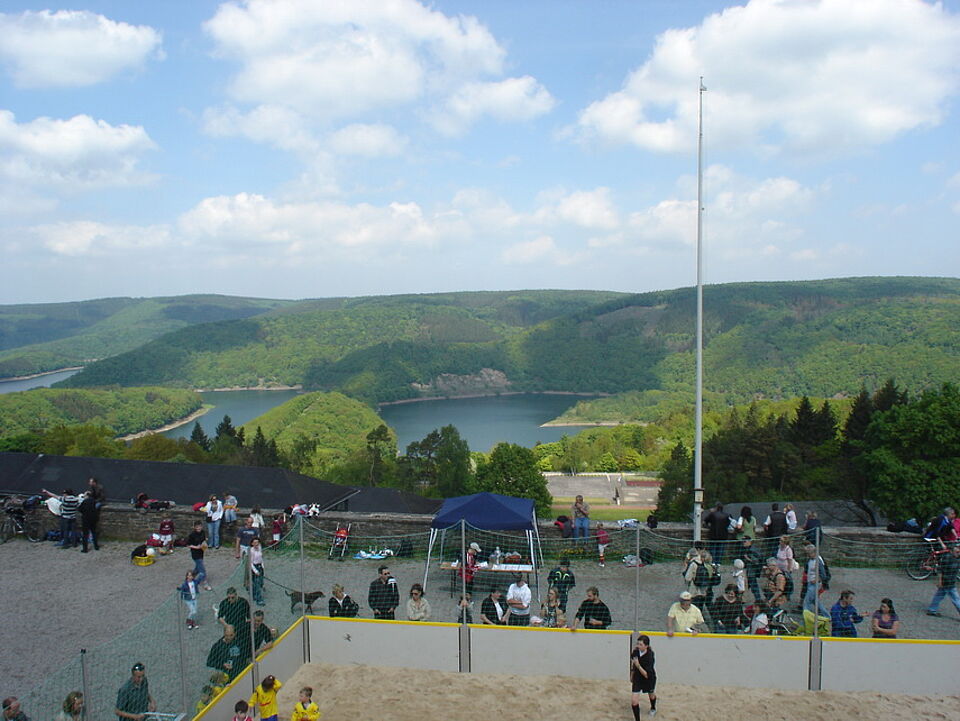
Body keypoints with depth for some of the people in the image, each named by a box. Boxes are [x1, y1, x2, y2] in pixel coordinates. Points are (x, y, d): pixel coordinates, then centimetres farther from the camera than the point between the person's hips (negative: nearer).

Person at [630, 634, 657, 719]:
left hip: (649, 679, -3)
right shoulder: (635, 651, -21)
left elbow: (647, 675, -35)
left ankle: (653, 709, 60)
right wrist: (632, 675, 12)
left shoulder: (649, 657, -35)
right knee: (634, 700, -11)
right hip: (637, 678, 3)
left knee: (651, 696, 28)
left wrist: (638, 665, -47)